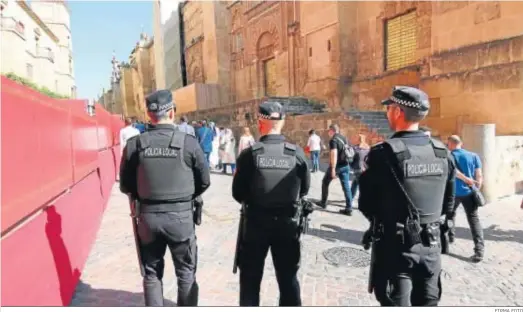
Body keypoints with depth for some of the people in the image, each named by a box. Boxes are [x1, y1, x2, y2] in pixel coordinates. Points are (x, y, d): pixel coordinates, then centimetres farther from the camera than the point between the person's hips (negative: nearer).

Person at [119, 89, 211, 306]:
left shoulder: (134, 144, -6)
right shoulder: (188, 142, -11)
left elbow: (126, 186, 2)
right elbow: (204, 182, -2)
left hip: (148, 216, 2)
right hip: (180, 216, -2)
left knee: (152, 273, 19)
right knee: (186, 273, 16)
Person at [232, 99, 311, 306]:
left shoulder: (250, 154, -14)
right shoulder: (297, 153, -9)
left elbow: (238, 194, -7)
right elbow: (304, 190, 3)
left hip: (256, 223, -1)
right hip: (287, 223, 2)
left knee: (250, 277, 17)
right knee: (288, 277, 18)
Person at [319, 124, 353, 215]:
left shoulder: (333, 140, -14)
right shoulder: (344, 138, 11)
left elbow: (334, 154, -23)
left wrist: (333, 169, -26)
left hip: (337, 166, -7)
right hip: (346, 165, 7)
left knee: (325, 182, 14)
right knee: (346, 186, 4)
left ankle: (323, 203, 22)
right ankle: (349, 209, 1)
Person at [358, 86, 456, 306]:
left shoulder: (384, 153, -18)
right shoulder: (443, 153, 0)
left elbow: (366, 206, -9)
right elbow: (448, 204, 9)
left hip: (396, 246, -5)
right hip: (431, 245, 6)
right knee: (428, 303, 20)